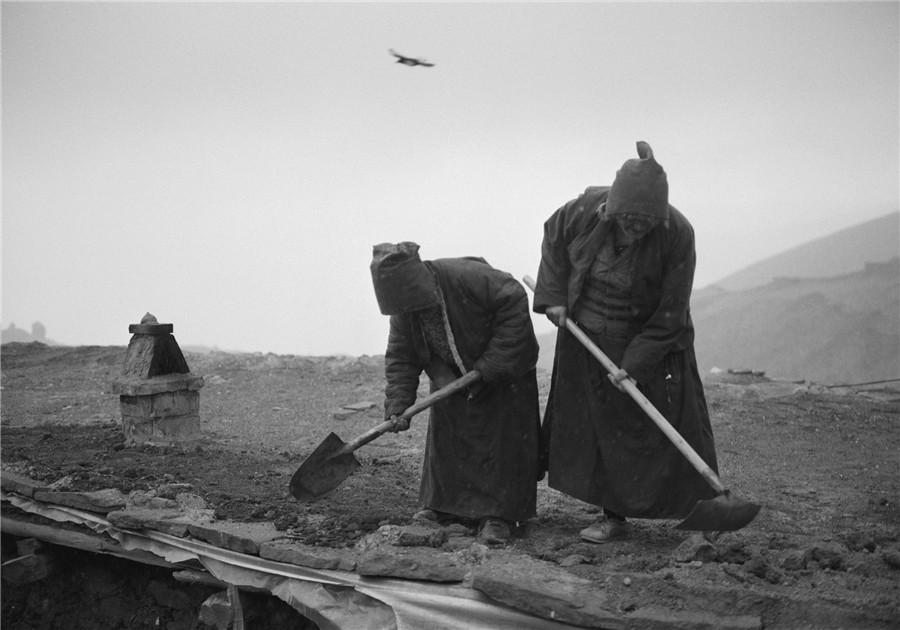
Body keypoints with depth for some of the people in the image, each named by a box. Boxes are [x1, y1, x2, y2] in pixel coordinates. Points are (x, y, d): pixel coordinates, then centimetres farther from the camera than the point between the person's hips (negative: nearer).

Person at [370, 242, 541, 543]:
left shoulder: (468, 277, -34)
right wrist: (397, 405, -22)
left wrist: (492, 365, -30)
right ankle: (444, 504, 18)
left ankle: (497, 515, -3)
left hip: (505, 368, -5)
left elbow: (514, 303, -30)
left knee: (502, 439, -7)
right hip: (452, 377, 6)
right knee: (446, 433, 5)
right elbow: (400, 358, -8)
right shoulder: (403, 311, -14)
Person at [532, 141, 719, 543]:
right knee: (590, 427, 10)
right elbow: (553, 237, 4)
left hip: (647, 342, -4)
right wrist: (553, 295, -4)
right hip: (586, 339, 4)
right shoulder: (587, 209, -19)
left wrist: (635, 363, -22)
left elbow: (670, 314, -20)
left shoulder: (677, 235, -27)